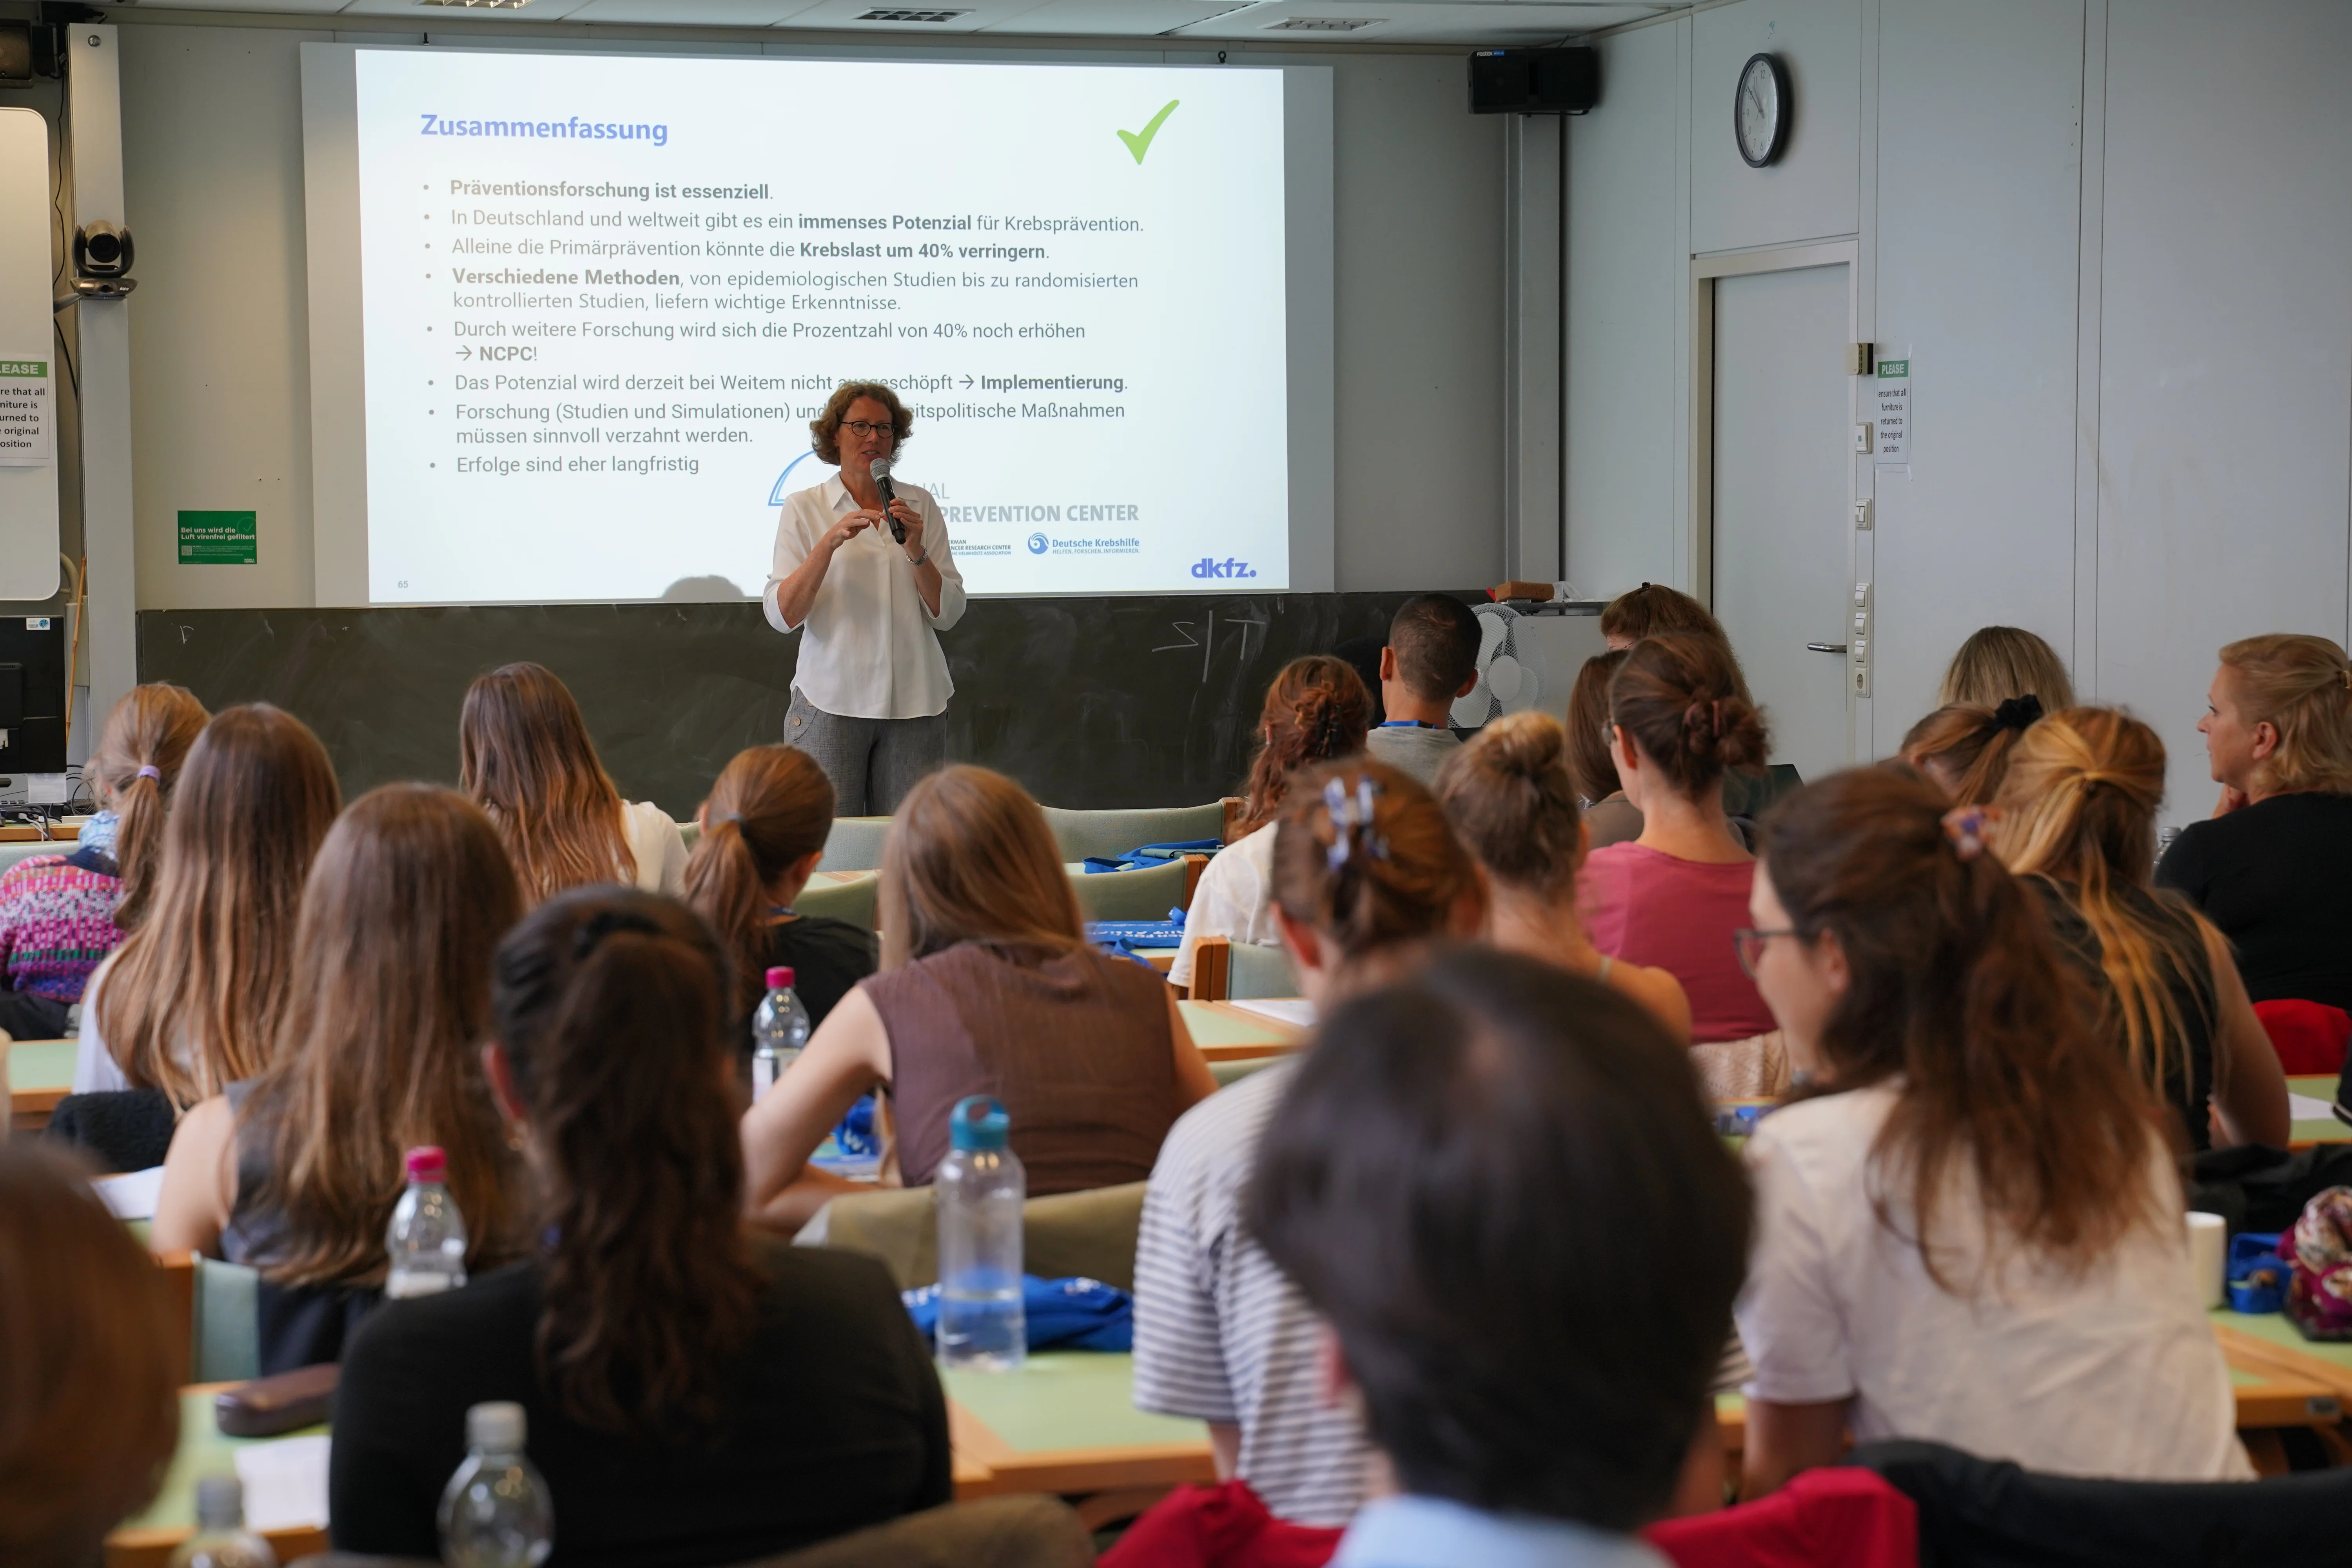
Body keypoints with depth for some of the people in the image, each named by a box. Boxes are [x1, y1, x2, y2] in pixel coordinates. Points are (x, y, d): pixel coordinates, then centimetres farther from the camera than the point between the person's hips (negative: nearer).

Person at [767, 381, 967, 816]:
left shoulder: (919, 504, 10)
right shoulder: (803, 508, 5)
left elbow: (947, 614, 5)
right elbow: (781, 616, -6)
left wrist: (915, 550, -10)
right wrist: (831, 542, -16)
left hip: (914, 703, 2)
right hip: (830, 702, -2)